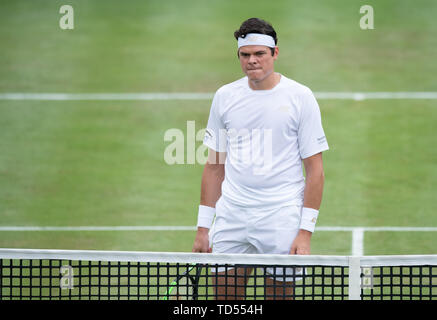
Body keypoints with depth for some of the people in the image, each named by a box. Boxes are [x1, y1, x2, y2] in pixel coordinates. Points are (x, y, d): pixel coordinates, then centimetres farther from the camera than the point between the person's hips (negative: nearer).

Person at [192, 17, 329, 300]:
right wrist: (203, 227, 8)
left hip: (281, 221, -3)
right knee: (225, 295, 0)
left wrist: (306, 232, -11)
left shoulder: (300, 97, -3)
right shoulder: (225, 97, 8)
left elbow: (315, 171, -3)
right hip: (231, 218, 3)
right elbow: (215, 167, 13)